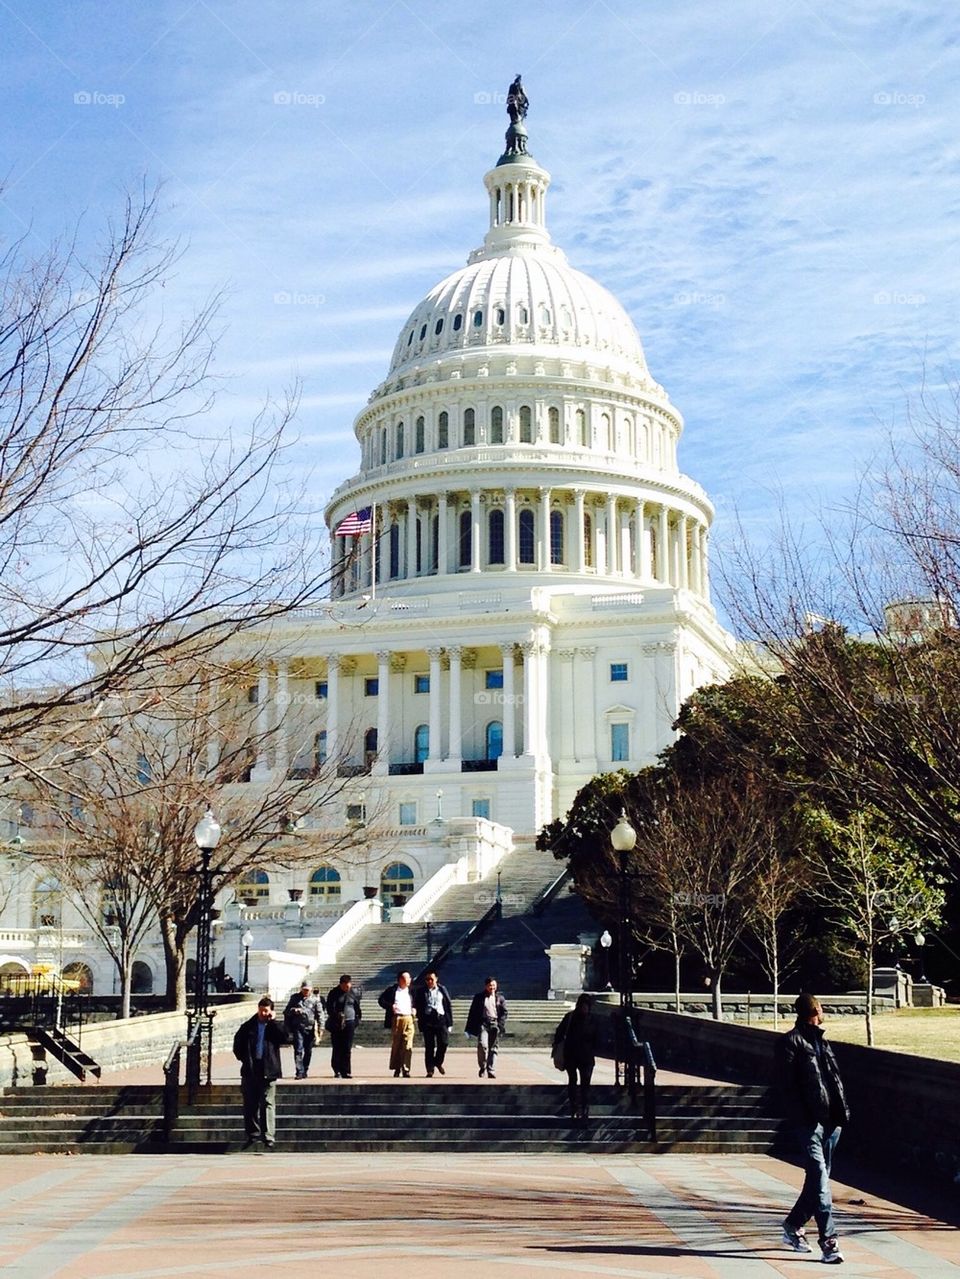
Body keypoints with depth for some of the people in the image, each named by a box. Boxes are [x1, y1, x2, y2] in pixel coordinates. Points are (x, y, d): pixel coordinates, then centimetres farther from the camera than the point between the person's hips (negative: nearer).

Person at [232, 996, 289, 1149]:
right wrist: (243, 1058, 5)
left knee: (268, 1104, -6)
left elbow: (286, 1038, -12)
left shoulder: (274, 1027, 5)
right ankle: (252, 1135, 19)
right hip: (250, 1071, 3)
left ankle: (269, 1137, -8)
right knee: (250, 1104, 8)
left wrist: (272, 1021, -11)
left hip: (268, 1071, -2)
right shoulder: (248, 1027, 9)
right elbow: (237, 1044, 16)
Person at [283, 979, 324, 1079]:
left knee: (308, 1051, 8)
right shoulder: (295, 998, 8)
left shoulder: (315, 999, 6)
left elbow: (320, 1014, 5)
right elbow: (286, 1012, 13)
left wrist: (320, 1027, -3)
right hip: (298, 1028, -1)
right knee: (298, 1050, -10)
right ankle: (299, 1072, -12)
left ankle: (305, 1071, 20)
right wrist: (293, 1010, -9)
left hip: (310, 1029, 1)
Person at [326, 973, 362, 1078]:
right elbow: (330, 1008, -2)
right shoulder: (334, 993, 1)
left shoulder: (354, 993, 8)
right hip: (336, 1024, -1)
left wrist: (357, 1020, 12)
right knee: (336, 1049, -2)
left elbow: (357, 1007, 16)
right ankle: (337, 1071, 4)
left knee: (347, 1049, -2)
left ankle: (346, 1072, 0)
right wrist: (337, 1015, -15)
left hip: (349, 1023, 1)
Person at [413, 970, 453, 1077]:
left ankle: (438, 1062, 16)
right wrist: (420, 1023, -2)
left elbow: (448, 1006, 10)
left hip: (441, 1019, 1)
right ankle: (430, 1070, 6)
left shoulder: (442, 990, 9)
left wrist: (450, 1023, 4)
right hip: (427, 1021, -1)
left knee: (444, 1042, -11)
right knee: (429, 1047, 0)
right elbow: (417, 1007, 5)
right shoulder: (421, 992, 6)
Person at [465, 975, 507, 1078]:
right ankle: (482, 1067, 0)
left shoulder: (500, 998, 11)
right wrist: (469, 1029, 3)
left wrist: (500, 1025, -6)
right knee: (482, 1044, -19)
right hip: (483, 1023, -2)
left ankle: (491, 1071, 3)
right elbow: (472, 1013, 7)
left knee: (493, 1048, -1)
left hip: (495, 1024, 2)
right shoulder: (479, 997, 7)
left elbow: (504, 1013, 9)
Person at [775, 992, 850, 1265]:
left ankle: (793, 1227, 29)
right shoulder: (790, 1042, -5)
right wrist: (800, 1118, -17)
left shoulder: (821, 1040, 19)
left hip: (830, 1120, 8)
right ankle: (829, 1242, -14)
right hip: (808, 1122, -8)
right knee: (819, 1178, -12)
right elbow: (786, 1085, -10)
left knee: (818, 1178, 13)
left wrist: (842, 1110, 9)